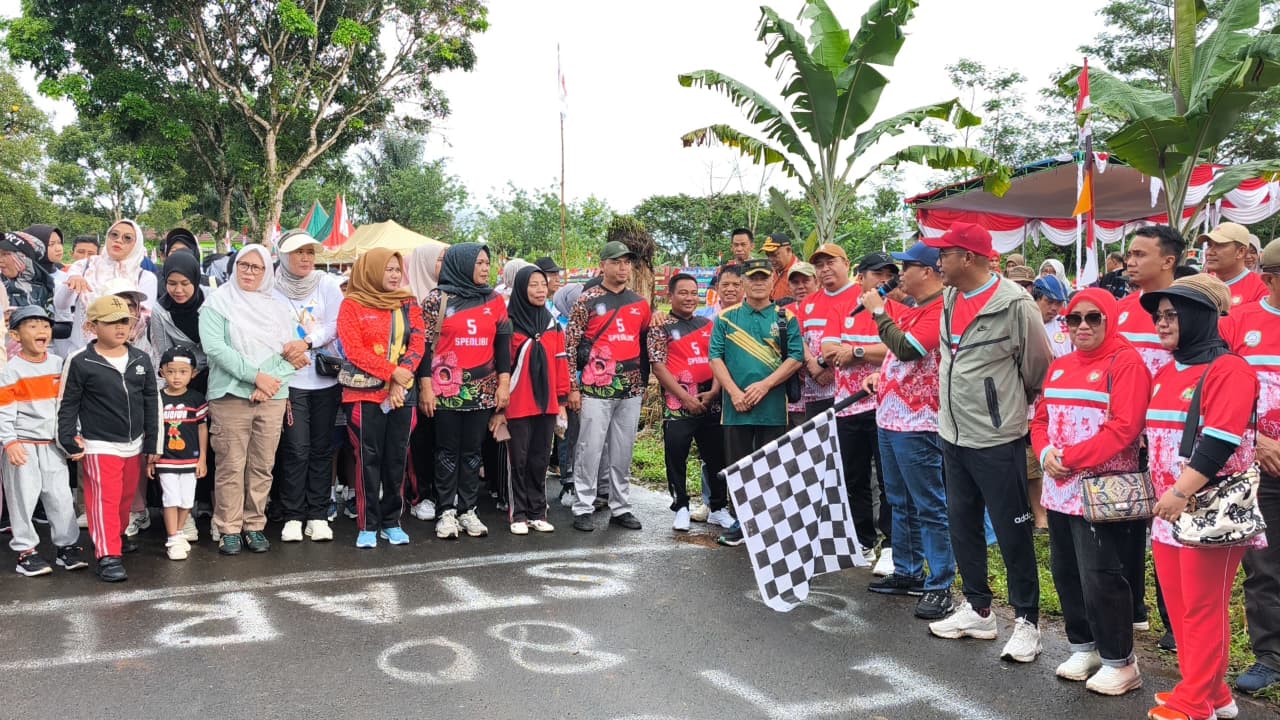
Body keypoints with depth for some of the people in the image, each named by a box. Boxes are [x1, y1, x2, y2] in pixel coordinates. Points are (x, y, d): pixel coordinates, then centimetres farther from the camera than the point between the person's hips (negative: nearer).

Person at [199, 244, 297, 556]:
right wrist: (256, 376, -14)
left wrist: (270, 382, -10)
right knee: (231, 467, -1)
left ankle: (255, 526, 17)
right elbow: (215, 347, -10)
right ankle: (229, 530, 9)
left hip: (272, 398, 3)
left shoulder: (276, 308, 13)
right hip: (230, 396, -3)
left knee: (262, 467, 7)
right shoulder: (218, 303, 3)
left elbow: (292, 353, 7)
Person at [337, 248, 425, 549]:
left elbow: (417, 344, 2)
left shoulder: (408, 303, 11)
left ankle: (391, 522, 17)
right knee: (369, 459, 0)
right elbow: (354, 351, -9)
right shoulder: (352, 305, -1)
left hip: (403, 393, 4)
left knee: (397, 458, 7)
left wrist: (402, 378, -12)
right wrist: (392, 372, -15)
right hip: (366, 394, -4)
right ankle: (367, 525, 8)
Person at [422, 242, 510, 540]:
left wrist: (504, 383, 0)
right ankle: (446, 512, 11)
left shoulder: (495, 301, 8)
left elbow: (503, 343, 8)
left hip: (482, 390, 3)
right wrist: (426, 386, -8)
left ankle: (468, 510, 16)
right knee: (448, 450, 4)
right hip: (446, 389, -3)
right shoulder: (437, 299, -1)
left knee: (472, 451, 8)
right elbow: (425, 344, -3)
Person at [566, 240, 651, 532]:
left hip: (631, 389, 4)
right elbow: (571, 345, -4)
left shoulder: (640, 304, 11)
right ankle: (583, 508, 7)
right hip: (596, 389, -4)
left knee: (623, 451, 10)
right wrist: (573, 387, -8)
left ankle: (620, 507, 19)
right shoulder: (587, 300, -2)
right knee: (590, 449, -2)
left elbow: (646, 344, 20)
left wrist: (645, 381, 14)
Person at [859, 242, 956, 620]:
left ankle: (939, 586, 0)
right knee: (901, 502, 18)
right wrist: (881, 375, 9)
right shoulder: (907, 309, 16)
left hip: (917, 424, -10)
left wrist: (879, 311, -14)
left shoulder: (940, 310, -15)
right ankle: (906, 572, 29)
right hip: (890, 418, 11)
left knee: (929, 507, -5)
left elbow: (907, 348, -25)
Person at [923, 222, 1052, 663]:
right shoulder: (950, 300, 7)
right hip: (953, 436, 8)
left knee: (1012, 532, 2)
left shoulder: (1014, 304, -16)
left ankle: (1026, 620, 15)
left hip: (997, 440, -8)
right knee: (962, 526, 15)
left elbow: (1038, 368, -6)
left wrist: (1009, 406, 7)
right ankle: (978, 610, 29)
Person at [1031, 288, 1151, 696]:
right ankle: (1084, 648, 30)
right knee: (1065, 573, 14)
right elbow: (1041, 419, 15)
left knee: (1100, 578, -4)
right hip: (1059, 490, 8)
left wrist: (1071, 457, -19)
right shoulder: (1059, 367, 16)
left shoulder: (1126, 362, -8)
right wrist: (1045, 454, -6)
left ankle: (1119, 662, 11)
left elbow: (1124, 428, -17)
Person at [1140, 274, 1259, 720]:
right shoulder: (1165, 374, 15)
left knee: (1203, 610, 0)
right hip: (1168, 509, 8)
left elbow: (1219, 441, -20)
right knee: (1178, 607, 13)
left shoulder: (1229, 370, -10)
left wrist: (1182, 491, -24)